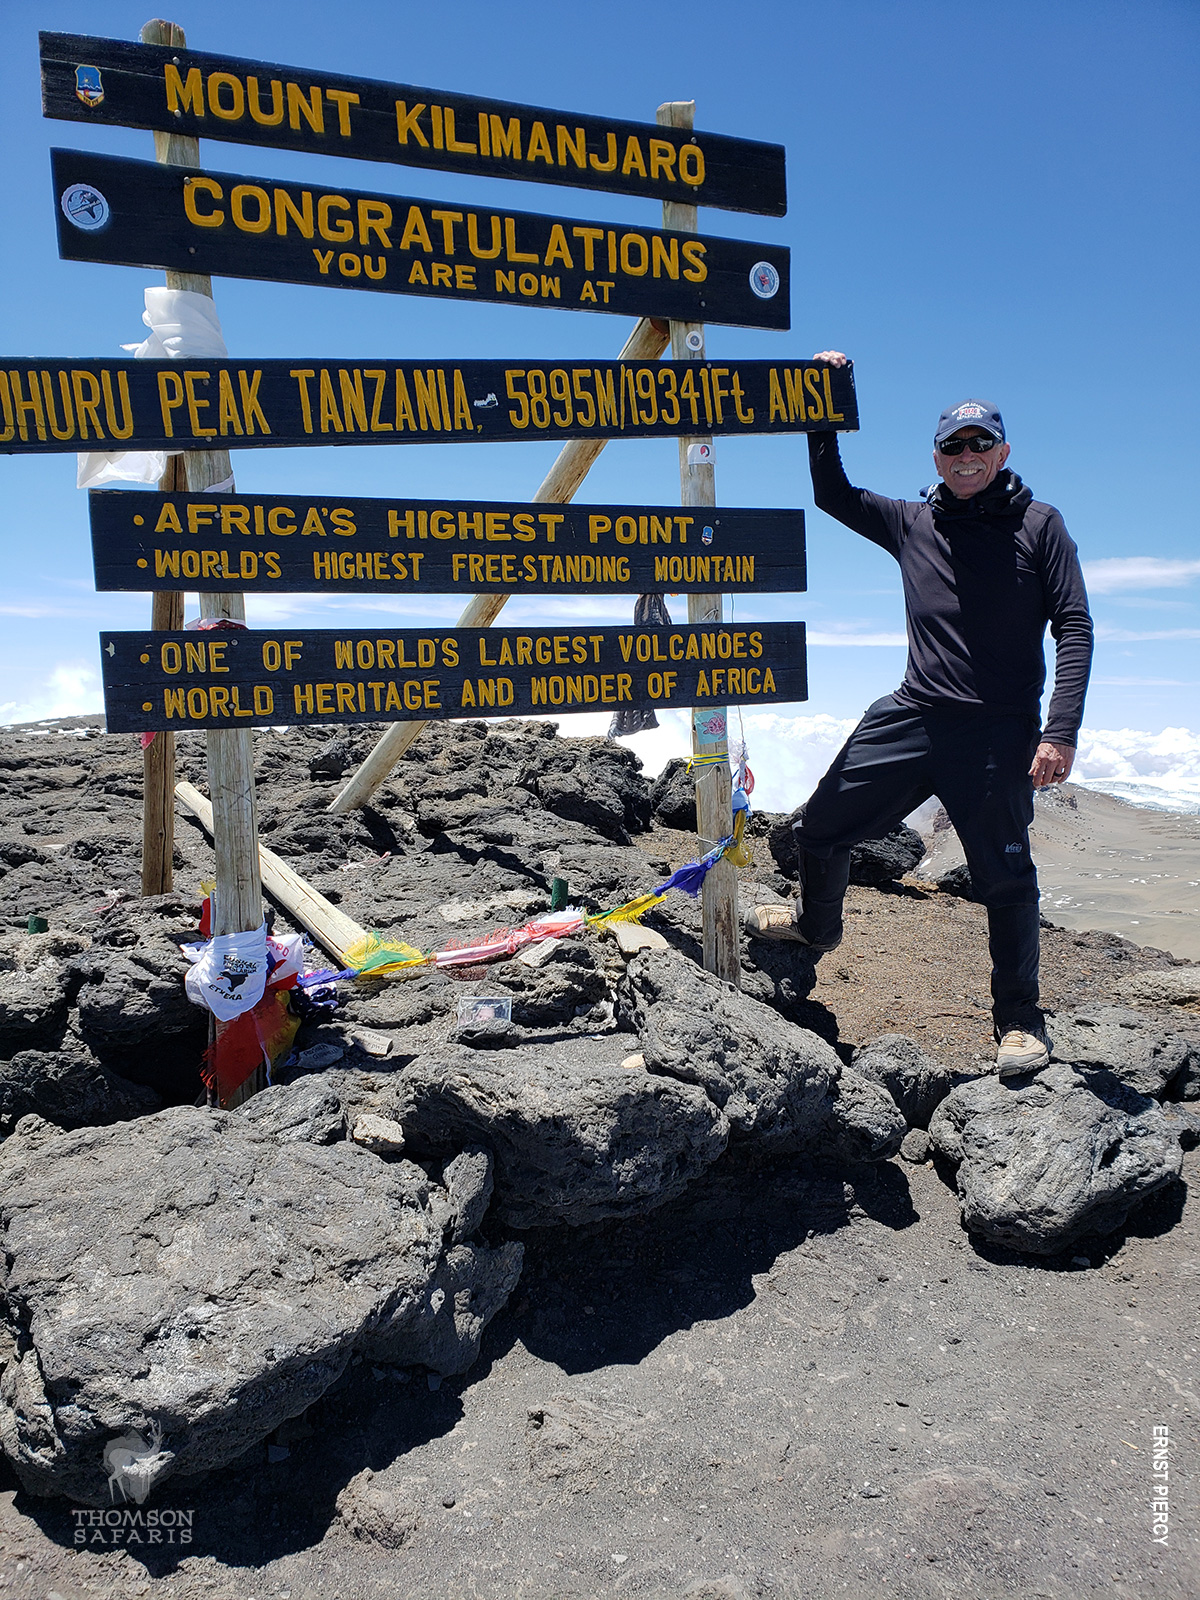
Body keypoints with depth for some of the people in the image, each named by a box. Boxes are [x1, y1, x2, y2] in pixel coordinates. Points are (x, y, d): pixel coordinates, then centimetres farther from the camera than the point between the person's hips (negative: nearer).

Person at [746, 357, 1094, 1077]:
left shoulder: (1038, 525, 3)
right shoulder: (913, 523, 13)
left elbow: (1074, 629, -2)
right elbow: (832, 494, 21)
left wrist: (1061, 731, -13)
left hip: (1000, 732, -3)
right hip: (913, 714, 4)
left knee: (1006, 878, 1)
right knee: (820, 828, 7)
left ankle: (1020, 1020, 19)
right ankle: (818, 925, 38)